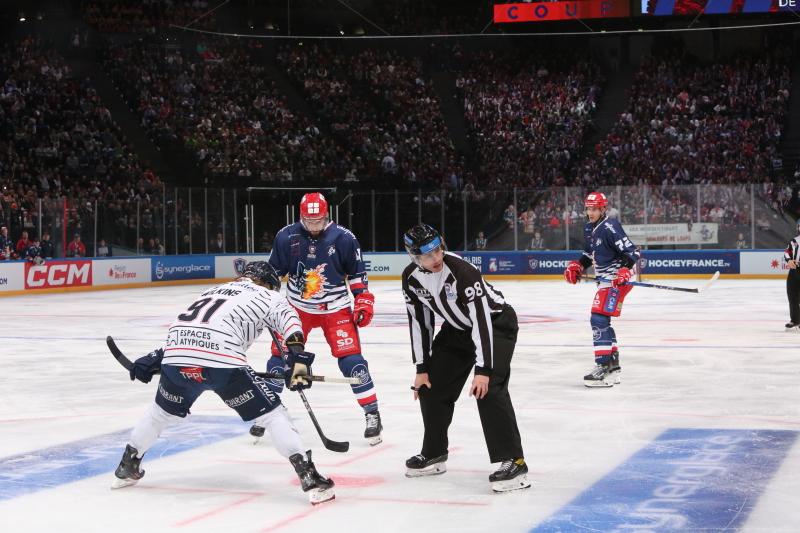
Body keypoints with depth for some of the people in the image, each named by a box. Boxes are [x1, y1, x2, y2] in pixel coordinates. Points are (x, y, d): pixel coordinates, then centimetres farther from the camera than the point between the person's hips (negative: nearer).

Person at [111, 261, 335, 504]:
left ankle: (126, 468, 44)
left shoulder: (214, 290, 36)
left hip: (175, 354, 6)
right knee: (272, 413, 3)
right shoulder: (270, 296, 20)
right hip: (222, 360, -5)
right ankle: (310, 479, -7)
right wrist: (299, 363, -9)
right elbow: (290, 323, 1)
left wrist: (155, 358, 38)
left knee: (164, 411, 32)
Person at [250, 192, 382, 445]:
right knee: (279, 356, -1)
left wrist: (363, 301, -5)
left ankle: (372, 415, -2)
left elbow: (357, 273, -1)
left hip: (335, 308, -2)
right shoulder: (286, 237, -9)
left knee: (351, 359, -11)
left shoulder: (344, 238, -13)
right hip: (297, 307, 2)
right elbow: (272, 272, 3)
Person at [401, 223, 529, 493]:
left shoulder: (461, 270, -32)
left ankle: (514, 462, -21)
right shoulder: (411, 278, -11)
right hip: (458, 328, 8)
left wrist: (483, 369, -36)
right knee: (431, 385, 6)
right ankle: (434, 454, 25)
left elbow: (481, 319, -34)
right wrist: (422, 367, -1)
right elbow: (419, 321, 0)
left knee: (488, 388, -24)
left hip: (496, 322, -7)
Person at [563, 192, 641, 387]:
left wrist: (625, 271, -32)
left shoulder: (610, 228, -17)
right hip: (605, 279, 10)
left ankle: (603, 367, -18)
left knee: (599, 319, -17)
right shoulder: (589, 229, 11)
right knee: (601, 321, 16)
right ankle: (613, 364, 28)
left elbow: (632, 252, -20)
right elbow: (589, 254, 25)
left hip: (618, 279, -10)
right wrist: (577, 267, 11)